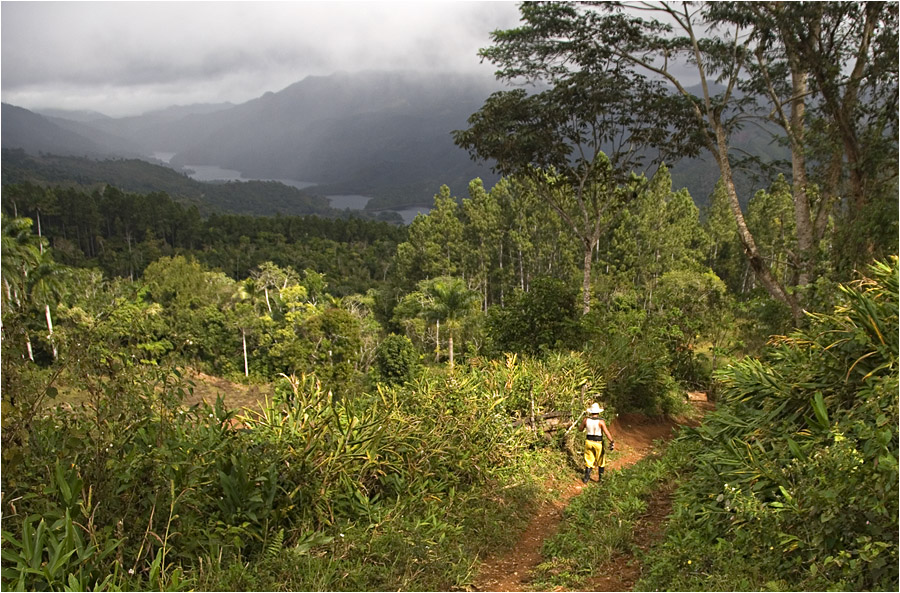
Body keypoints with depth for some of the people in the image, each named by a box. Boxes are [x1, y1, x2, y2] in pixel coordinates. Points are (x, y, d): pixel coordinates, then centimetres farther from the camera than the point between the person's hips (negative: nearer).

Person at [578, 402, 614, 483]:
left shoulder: (586, 420, -6)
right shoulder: (600, 421, -16)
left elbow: (580, 429, 8)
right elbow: (607, 432, -22)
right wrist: (612, 442, -18)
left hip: (589, 442, 2)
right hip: (598, 443, -2)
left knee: (589, 461, 11)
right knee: (601, 461, 16)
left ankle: (586, 478, 5)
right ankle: (600, 477, 23)